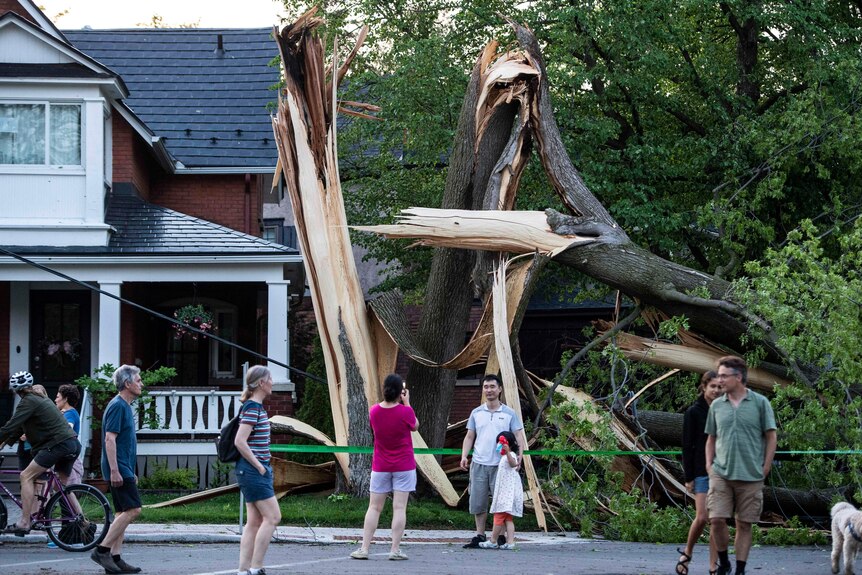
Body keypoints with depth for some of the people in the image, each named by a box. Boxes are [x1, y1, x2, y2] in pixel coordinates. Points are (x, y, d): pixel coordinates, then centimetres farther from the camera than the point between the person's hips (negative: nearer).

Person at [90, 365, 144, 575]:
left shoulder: (125, 406, 18)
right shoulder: (118, 406, -13)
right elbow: (110, 439, -20)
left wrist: (132, 473, 25)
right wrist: (114, 470, -24)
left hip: (124, 469, 10)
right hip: (119, 470, -10)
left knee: (122, 513, 7)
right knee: (132, 509, -13)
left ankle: (115, 558, 7)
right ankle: (102, 550, -11)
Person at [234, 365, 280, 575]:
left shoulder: (257, 407, 15)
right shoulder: (253, 408, -15)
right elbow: (240, 441, -22)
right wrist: (258, 466, -17)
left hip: (257, 470, 10)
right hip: (252, 471, -10)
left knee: (254, 522, 8)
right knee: (272, 517, -9)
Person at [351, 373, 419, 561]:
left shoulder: (374, 411, -4)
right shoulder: (405, 412, -14)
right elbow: (415, 426, 5)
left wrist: (398, 402, 13)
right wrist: (406, 403, 8)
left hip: (380, 466, 3)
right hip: (404, 466, -3)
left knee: (374, 507, 7)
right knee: (399, 508, -2)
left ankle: (364, 548, 2)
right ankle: (395, 550, -5)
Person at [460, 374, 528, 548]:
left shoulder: (509, 413, 4)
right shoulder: (476, 413, 11)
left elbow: (519, 436, 2)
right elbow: (469, 436, 14)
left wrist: (519, 455, -13)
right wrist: (464, 456, 0)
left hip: (500, 466, -3)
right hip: (479, 464, 3)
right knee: (478, 502, 4)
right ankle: (480, 536, 12)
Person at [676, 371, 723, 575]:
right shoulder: (693, 412, -2)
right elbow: (687, 447, -4)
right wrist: (689, 477, -9)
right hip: (702, 472, -4)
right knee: (702, 517, -12)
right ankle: (687, 553, 12)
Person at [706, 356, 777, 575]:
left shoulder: (760, 403, 0)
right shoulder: (717, 406, 9)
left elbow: (771, 437, 3)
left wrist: (765, 466, -2)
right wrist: (709, 464, 6)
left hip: (751, 475, -2)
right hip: (721, 474, 2)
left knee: (744, 524, 3)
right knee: (717, 519, -9)